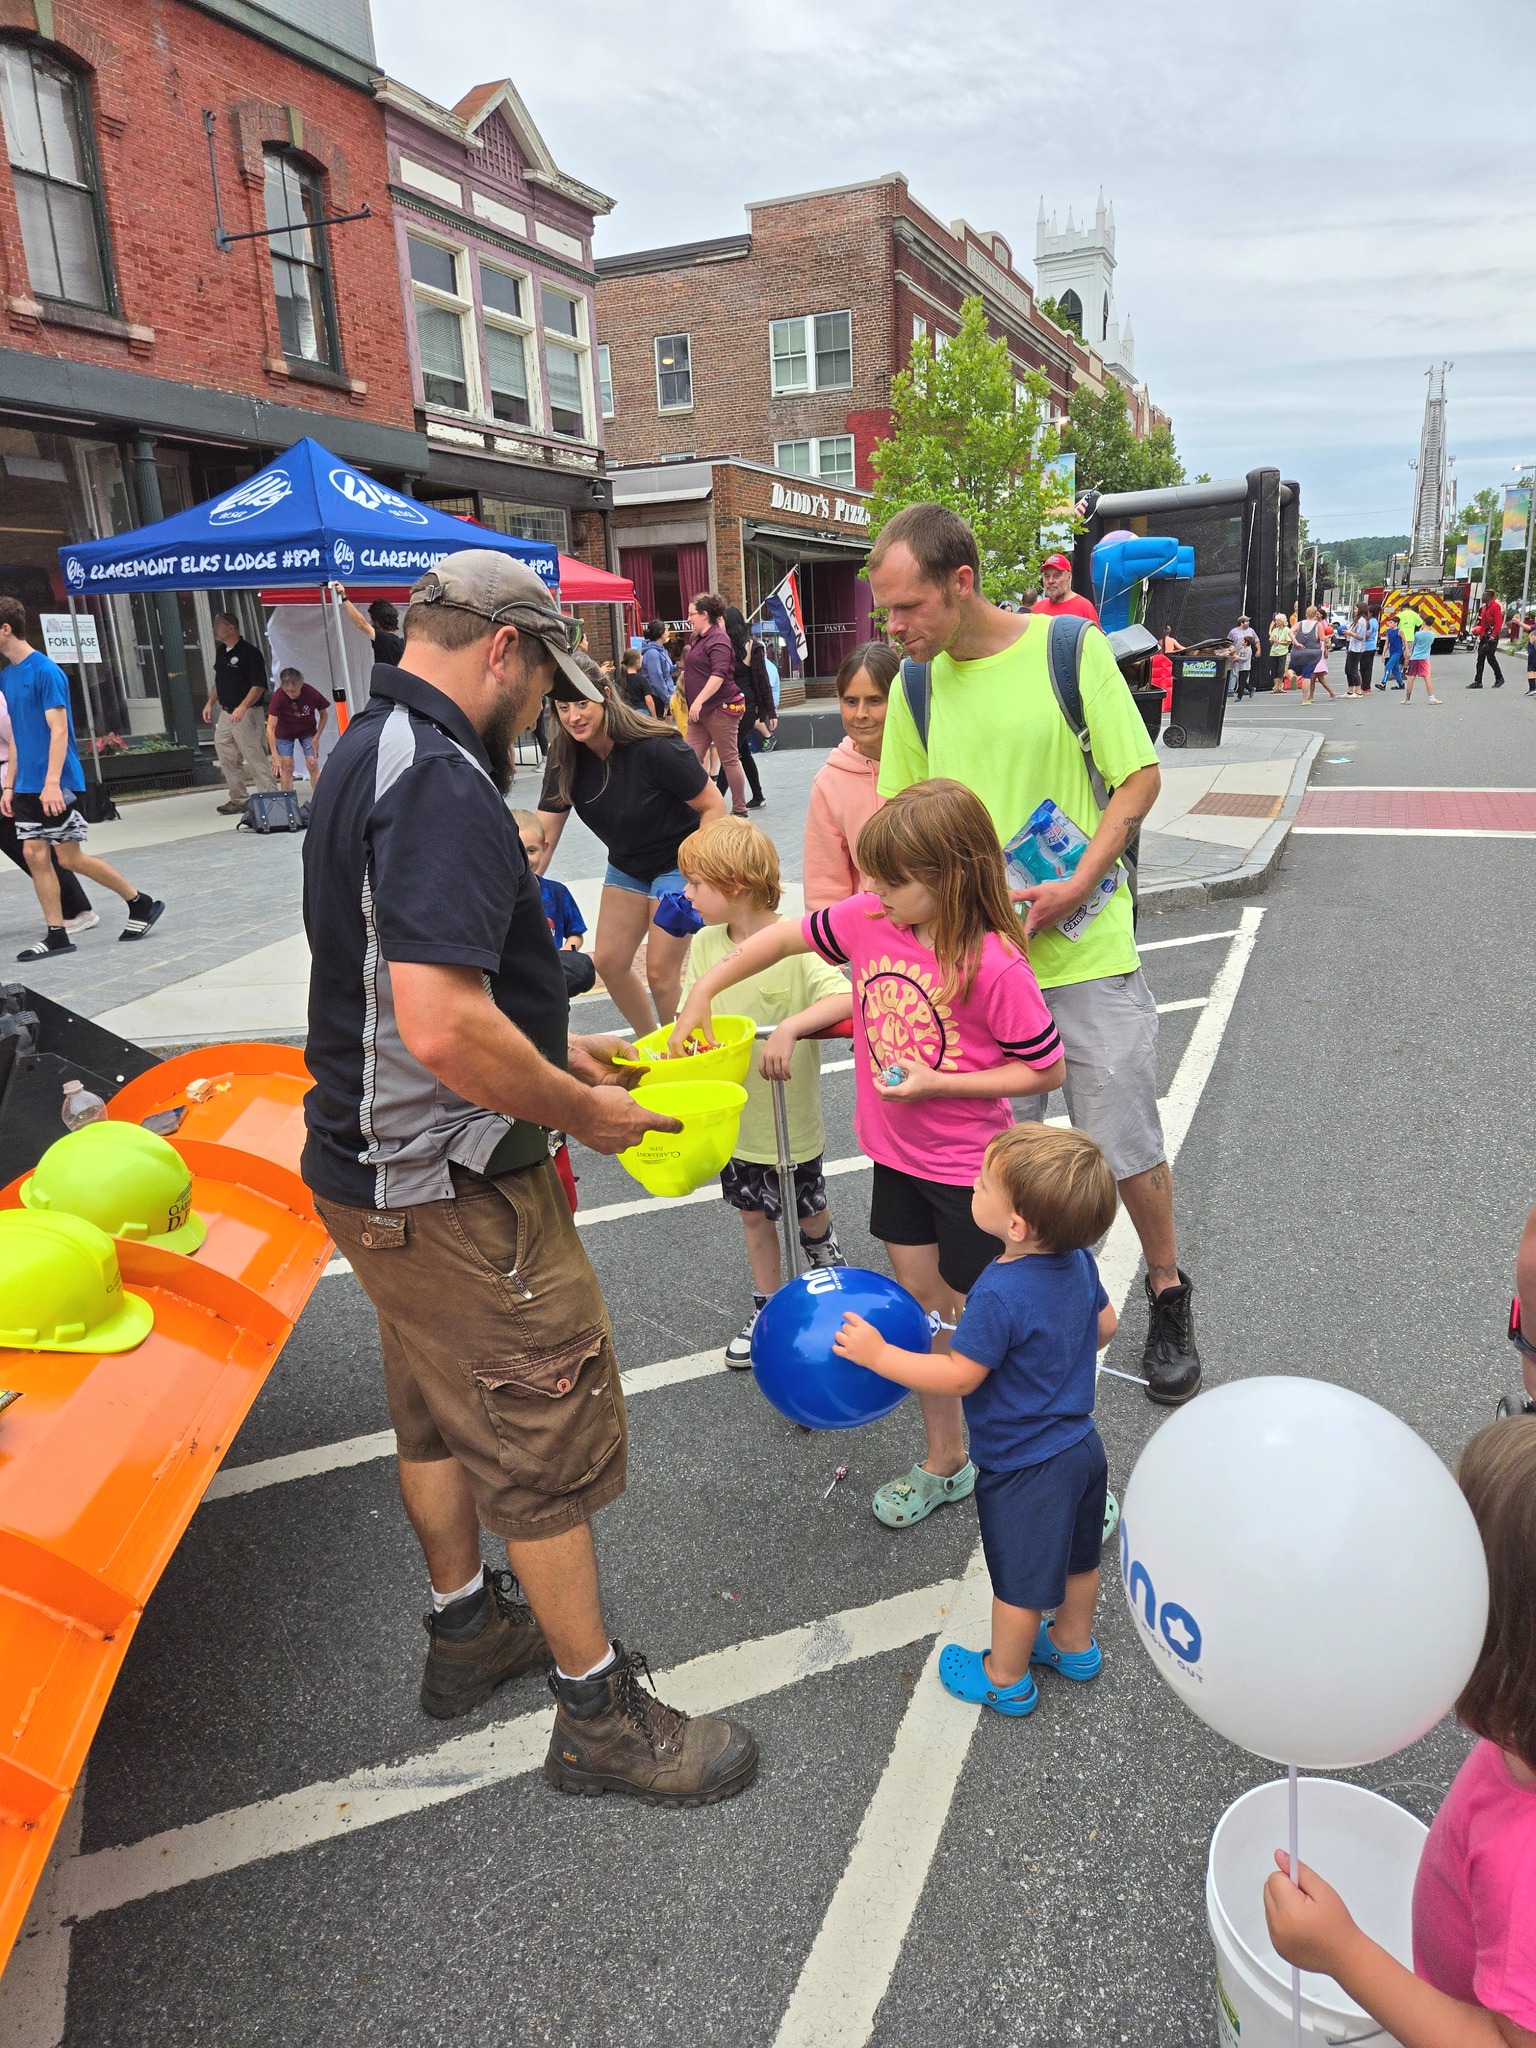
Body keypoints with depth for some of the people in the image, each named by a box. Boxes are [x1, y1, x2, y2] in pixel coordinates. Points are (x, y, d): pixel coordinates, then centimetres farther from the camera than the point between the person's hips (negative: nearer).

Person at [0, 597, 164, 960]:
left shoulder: (45, 671, -12)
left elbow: (58, 730, -18)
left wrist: (52, 783, -24)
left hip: (55, 785, -8)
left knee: (69, 857, -4)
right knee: (34, 854, 2)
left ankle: (141, 903, 11)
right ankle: (56, 935, 7)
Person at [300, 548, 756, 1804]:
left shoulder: (372, 753, 9)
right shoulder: (441, 782, -25)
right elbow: (444, 1027, -35)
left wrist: (549, 1043, 15)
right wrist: (585, 1110, -19)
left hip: (377, 1171, 11)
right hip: (451, 1195, -10)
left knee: (439, 1414, 25)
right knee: (550, 1443, 5)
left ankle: (467, 1628, 46)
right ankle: (601, 1714, 25)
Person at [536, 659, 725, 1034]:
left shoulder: (653, 747, -28)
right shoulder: (565, 757, -10)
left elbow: (712, 805, -21)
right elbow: (544, 835, -11)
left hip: (678, 863, -6)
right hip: (626, 865, 7)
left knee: (660, 971, -6)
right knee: (609, 963, 7)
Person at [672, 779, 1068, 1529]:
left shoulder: (994, 966, -25)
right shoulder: (868, 920, -9)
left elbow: (1046, 1071, -17)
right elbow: (787, 935, 6)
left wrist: (938, 1083, -23)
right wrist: (703, 991, 2)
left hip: (968, 1167, -6)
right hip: (896, 1154, 6)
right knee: (920, 1306, 17)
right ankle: (944, 1463, 35)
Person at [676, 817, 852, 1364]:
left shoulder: (794, 943, -21)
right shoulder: (704, 943, -3)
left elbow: (845, 999, -32)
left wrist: (790, 1027, -44)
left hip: (788, 1114, -4)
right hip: (733, 1111, 5)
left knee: (804, 1210, 17)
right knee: (753, 1214, 17)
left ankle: (825, 1247, 50)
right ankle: (768, 1308, 34)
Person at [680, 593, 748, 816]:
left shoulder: (718, 638, -12)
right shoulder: (698, 639, 16)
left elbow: (719, 675, -23)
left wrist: (698, 701, -28)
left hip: (721, 708, -9)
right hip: (701, 711, 9)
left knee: (729, 759, 0)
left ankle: (740, 810, 9)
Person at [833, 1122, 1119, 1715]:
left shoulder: (1000, 1295, -34)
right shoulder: (1078, 1260, -10)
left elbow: (958, 1375, -26)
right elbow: (1105, 1323, 6)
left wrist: (877, 1354, -20)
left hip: (1024, 1467, -8)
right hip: (1081, 1446, 8)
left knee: (1020, 1581, 15)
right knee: (1077, 1556, 28)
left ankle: (1005, 1678, 36)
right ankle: (1075, 1644, 50)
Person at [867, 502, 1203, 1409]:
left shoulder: (1071, 647, -6)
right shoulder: (915, 687, 3)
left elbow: (1140, 776, -4)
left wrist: (1076, 888, -16)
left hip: (1086, 949, -3)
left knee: (1130, 1144, 5)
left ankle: (1168, 1298, 30)